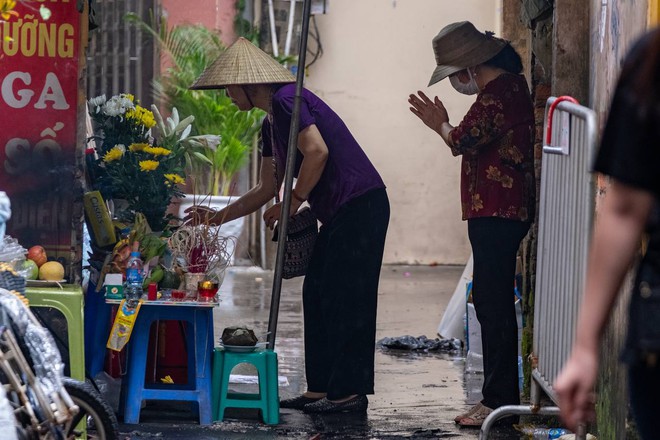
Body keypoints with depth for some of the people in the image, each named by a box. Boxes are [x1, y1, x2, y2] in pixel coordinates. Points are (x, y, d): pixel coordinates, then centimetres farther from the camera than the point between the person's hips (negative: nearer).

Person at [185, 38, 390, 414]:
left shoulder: (287, 100, -10)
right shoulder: (270, 124, 20)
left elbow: (317, 151, -23)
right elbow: (267, 189, 26)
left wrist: (293, 203, -13)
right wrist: (218, 217, 24)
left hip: (361, 204, -10)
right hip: (341, 213, 10)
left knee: (346, 297, -9)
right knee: (318, 294, 10)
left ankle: (351, 392, -7)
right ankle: (321, 388, 13)